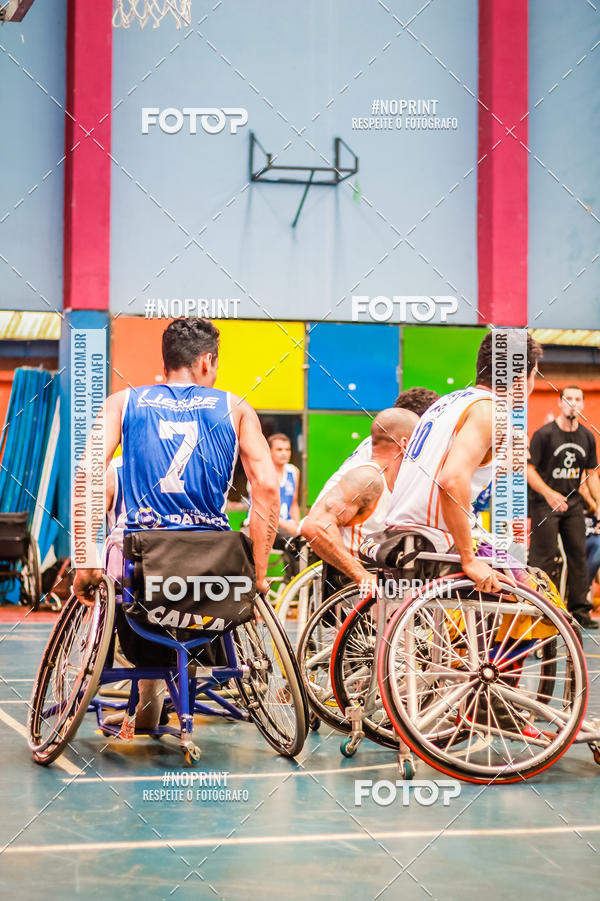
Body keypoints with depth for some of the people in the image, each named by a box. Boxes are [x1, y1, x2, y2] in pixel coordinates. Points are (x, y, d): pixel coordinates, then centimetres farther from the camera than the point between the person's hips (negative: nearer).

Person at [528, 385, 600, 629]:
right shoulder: (544, 434, -9)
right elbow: (529, 469, -12)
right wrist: (549, 494, -23)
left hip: (573, 502, 5)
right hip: (545, 502, -5)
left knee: (578, 554, 5)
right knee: (544, 558, -5)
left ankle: (580, 610, 13)